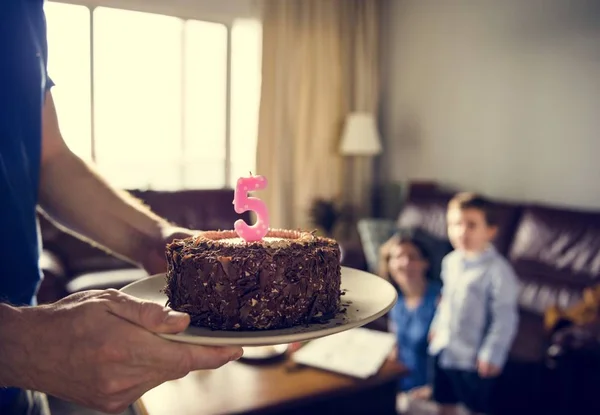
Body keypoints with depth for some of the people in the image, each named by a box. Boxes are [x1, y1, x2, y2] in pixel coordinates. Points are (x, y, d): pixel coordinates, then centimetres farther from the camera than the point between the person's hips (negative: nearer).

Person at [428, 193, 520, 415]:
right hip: (443, 349, 6)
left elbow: (505, 317, -18)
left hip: (474, 356, -6)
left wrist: (492, 354, -16)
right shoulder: (450, 261, 1)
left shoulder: (497, 270, -21)